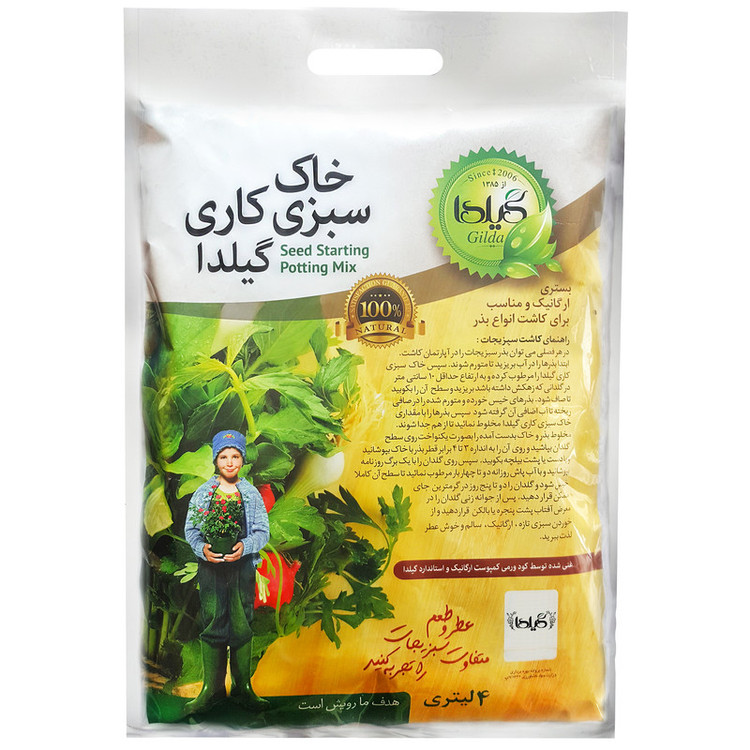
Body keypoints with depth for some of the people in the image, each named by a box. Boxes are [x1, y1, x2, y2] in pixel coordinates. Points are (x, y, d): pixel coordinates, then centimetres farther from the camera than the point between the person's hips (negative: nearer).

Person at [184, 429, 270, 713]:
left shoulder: (252, 494, 3)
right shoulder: (203, 493, 4)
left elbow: (263, 531, 1)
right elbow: (191, 529, 4)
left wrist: (244, 546, -17)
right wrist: (202, 548, -15)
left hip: (242, 565, 0)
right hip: (211, 565, 0)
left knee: (242, 624, 5)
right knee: (212, 624, 4)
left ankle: (242, 687, 20)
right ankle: (212, 688, 19)